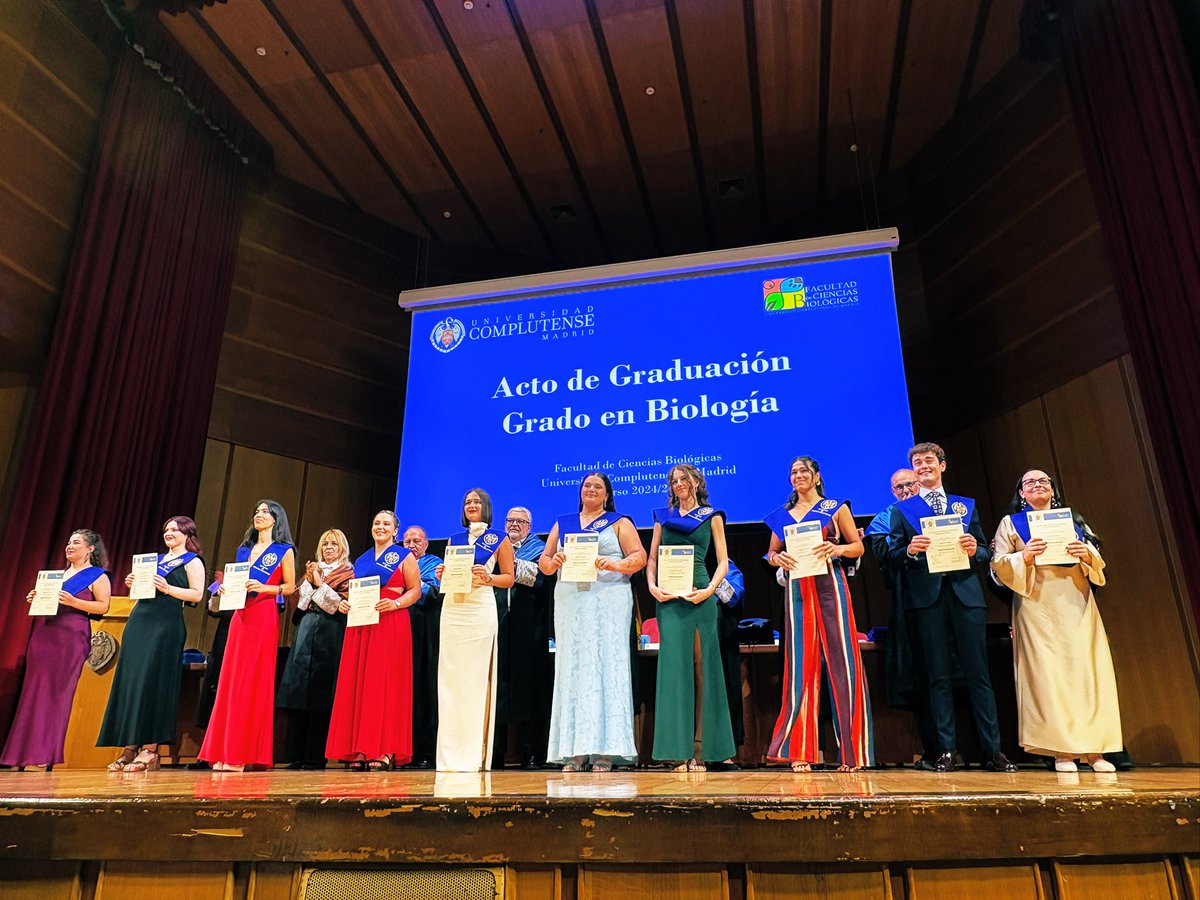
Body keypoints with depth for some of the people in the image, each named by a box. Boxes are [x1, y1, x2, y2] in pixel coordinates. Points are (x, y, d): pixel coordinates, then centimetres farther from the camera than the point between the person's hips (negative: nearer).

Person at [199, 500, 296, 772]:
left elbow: (289, 587, -2)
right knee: (231, 680, 3)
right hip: (240, 615, 6)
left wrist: (263, 587, -16)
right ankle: (224, 753, 9)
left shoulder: (284, 551, 2)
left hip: (264, 617, -6)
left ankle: (245, 754, -1)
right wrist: (226, 588, 1)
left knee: (254, 681, -6)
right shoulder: (244, 549, 18)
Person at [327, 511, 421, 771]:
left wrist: (395, 603, -18)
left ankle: (385, 751, -4)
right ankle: (360, 749, 7)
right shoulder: (361, 560, 20)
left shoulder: (404, 557, 5)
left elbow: (415, 590, -2)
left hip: (390, 625, -5)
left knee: (386, 683, -7)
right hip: (360, 626, 5)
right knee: (357, 683, 1)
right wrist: (344, 603, 2)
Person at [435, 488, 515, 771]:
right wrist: (441, 575, -1)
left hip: (480, 609, -4)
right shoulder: (455, 539, 18)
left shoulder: (499, 539, 6)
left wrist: (487, 578, -15)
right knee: (450, 678, 1)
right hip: (452, 608, 4)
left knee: (476, 678, -5)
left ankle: (475, 754, 1)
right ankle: (451, 753, 8)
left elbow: (509, 578, 3)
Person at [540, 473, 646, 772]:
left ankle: (604, 750, -3)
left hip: (609, 599, -3)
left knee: (605, 664, -7)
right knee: (572, 666, 0)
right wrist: (552, 562, -6)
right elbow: (544, 559, 16)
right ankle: (574, 751, 4)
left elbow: (640, 557, 1)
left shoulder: (619, 522, 11)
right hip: (569, 601, 3)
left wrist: (616, 564, -16)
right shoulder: (563, 523, 20)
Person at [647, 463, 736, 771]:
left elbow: (723, 561, 6)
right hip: (668, 597, 2)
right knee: (673, 665, -2)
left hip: (699, 595, -2)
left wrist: (709, 589, -10)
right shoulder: (663, 517, 16)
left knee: (701, 666, 0)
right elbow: (651, 559, 13)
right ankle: (679, 749, 4)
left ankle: (700, 748, 6)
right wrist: (652, 586, -4)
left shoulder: (712, 517, 10)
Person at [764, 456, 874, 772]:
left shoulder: (836, 507, 8)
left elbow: (858, 546, 7)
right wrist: (777, 558, -4)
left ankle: (851, 751, 3)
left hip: (829, 588, -2)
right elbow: (771, 552, 18)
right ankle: (800, 751, 5)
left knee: (841, 660, -5)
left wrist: (836, 548, -13)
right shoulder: (782, 514, 15)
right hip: (797, 591, 3)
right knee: (801, 664, 1)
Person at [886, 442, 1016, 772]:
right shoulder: (901, 510, 12)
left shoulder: (966, 506, 18)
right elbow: (892, 557, 6)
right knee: (938, 676, 1)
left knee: (978, 673, 1)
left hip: (965, 594, 1)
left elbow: (986, 554, 14)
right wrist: (909, 551, -15)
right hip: (927, 597, -1)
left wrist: (974, 550, -8)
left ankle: (992, 751, 7)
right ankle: (946, 751, 6)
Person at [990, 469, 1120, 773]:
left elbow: (1098, 562, 15)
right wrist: (1024, 557, -16)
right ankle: (1062, 751, -5)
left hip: (1076, 604, 3)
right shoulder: (1011, 523, 11)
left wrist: (1087, 555, -7)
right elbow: (998, 565, 2)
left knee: (1086, 669, -4)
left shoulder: (1072, 519, 20)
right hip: (1037, 606, -3)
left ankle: (1094, 749, 2)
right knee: (1048, 673, -9)